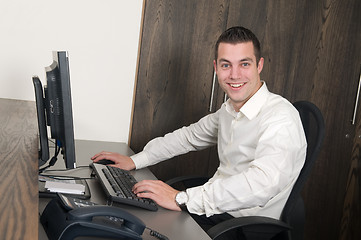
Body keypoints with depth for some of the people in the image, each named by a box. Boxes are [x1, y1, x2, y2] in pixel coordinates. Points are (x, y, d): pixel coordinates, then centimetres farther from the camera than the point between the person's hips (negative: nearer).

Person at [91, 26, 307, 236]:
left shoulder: (281, 118, -23)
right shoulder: (229, 110, 6)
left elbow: (262, 184, -38)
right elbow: (190, 136, 21)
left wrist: (181, 200, -39)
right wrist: (134, 160, 13)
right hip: (217, 208, 8)